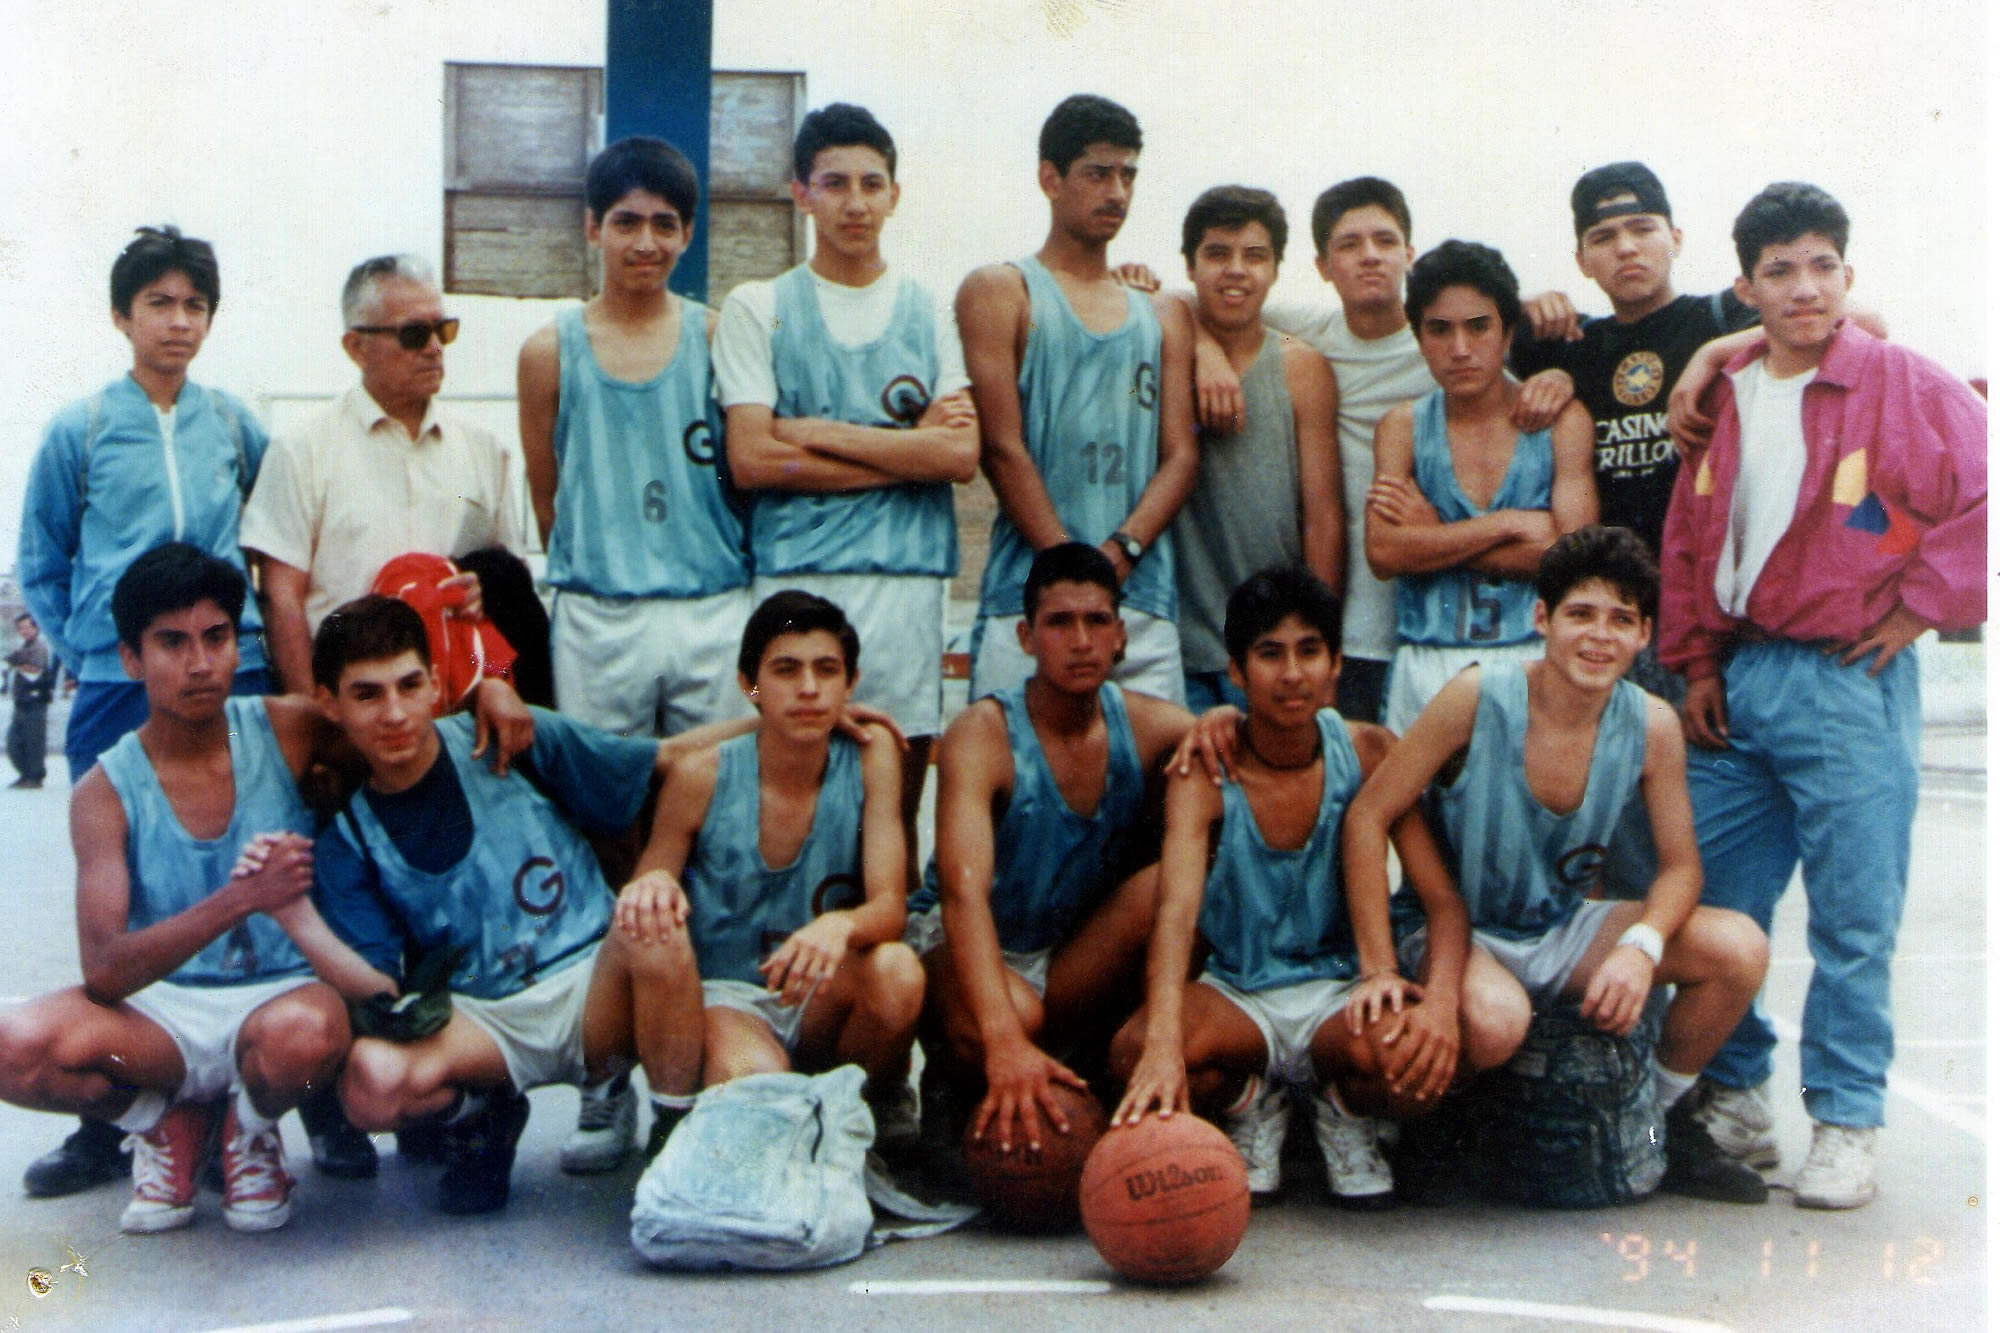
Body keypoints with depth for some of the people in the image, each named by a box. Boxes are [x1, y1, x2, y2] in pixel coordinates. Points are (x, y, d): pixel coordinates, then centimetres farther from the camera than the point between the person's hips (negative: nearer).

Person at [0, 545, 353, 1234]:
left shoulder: (289, 732, -4)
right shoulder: (106, 792, -5)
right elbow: (105, 971, -16)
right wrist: (242, 898, -31)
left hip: (281, 995, -1)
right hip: (159, 1013, 1)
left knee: (305, 1034, -38)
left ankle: (251, 1126, 1)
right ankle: (169, 1122, 4)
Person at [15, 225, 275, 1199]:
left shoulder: (236, 426, 9)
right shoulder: (78, 431, 5)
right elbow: (40, 565, 10)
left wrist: (249, 630, 8)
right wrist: (83, 651, 1)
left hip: (234, 680, 1)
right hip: (116, 689, -1)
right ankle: (106, 1125, 9)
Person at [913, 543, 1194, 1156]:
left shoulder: (1150, 727, -9)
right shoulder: (982, 736, -22)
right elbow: (964, 893, -36)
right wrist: (1005, 1041, -50)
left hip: (1082, 951, 3)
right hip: (962, 945, -3)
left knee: (1163, 886, -26)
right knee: (1013, 1016, -37)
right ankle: (954, 1084, -1)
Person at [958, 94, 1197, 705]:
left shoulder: (1163, 317, 21)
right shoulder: (1000, 291, 8)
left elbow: (1180, 456, 11)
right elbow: (1002, 448, -2)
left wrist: (1117, 552, -8)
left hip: (1145, 603, 4)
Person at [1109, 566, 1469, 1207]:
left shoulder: (1369, 753, -6)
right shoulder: (1204, 772, -12)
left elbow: (1443, 900, -10)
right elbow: (1176, 909, -28)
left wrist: (1441, 998, -33)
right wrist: (1164, 1044, -47)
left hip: (1342, 993, 1)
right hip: (1238, 997, 0)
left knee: (1420, 1058, -35)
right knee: (1136, 1052, -33)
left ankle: (1342, 1108, 5)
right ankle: (1251, 1107, 3)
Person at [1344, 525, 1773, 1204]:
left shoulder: (1652, 726, -9)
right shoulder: (1479, 697, -20)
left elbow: (1679, 864, -1)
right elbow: (1367, 818, -16)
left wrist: (1641, 945, -23)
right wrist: (1379, 970, -22)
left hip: (1567, 931, 4)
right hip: (1459, 931, -4)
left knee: (1739, 948, -16)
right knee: (1494, 1019, -38)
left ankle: (1667, 1120, 11)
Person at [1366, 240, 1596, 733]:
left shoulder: (1561, 420, 4)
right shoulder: (1402, 428, 8)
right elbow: (1384, 553, -6)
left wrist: (1435, 538, -6)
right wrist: (1508, 524, -9)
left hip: (1534, 658, -1)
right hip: (1426, 666, 1)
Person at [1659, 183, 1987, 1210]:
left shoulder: (1905, 386, -4)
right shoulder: (1723, 396, 11)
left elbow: (1985, 497, -9)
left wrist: (1922, 601, -8)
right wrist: (1693, 662, 8)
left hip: (1847, 679, -5)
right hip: (1736, 683, 5)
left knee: (1853, 917, -1)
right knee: (1715, 907, 8)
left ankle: (1846, 1123, 9)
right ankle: (1734, 1095, 23)